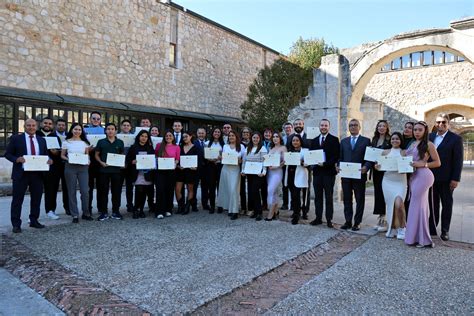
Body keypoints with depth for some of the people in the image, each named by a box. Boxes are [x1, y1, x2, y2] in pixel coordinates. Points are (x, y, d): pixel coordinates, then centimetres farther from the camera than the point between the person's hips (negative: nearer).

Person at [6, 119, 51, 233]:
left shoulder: (42, 140, 11)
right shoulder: (16, 138, 1)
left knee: (36, 198, 10)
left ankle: (34, 221, 24)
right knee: (17, 199, 3)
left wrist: (49, 160, -7)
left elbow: (45, 154, 15)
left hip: (37, 174, 4)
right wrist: (16, 159, -19)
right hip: (21, 174, -3)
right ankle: (16, 224, 13)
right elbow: (8, 154, 1)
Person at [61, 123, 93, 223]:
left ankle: (86, 213, 13)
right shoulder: (66, 142, 5)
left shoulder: (85, 142, 9)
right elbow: (62, 155, 9)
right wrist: (68, 159, -11)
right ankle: (75, 215, 12)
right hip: (70, 168, -1)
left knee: (85, 191, -4)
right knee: (72, 192, 3)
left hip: (83, 167, 1)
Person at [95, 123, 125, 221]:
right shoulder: (101, 142, 6)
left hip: (116, 169, 1)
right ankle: (104, 212, 12)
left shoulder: (120, 142, 8)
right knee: (103, 191, 3)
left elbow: (122, 155, 14)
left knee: (116, 191, 4)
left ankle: (115, 211, 14)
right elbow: (97, 155, 8)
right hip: (104, 169, -1)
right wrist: (101, 162, -9)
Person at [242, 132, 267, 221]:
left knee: (255, 192, -11)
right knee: (250, 192, 5)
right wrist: (243, 170, 7)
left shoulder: (262, 148, -2)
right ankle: (255, 211, 17)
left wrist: (263, 172, -18)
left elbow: (264, 161, -8)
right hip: (249, 174, 6)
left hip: (258, 174, -6)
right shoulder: (247, 148, 16)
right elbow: (244, 160, 17)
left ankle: (259, 213, -1)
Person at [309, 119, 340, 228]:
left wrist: (325, 164, -18)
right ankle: (318, 218, 17)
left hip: (329, 171, -4)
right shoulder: (314, 141, 14)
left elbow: (336, 156, -8)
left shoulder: (334, 140, -1)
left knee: (329, 197, 3)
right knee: (318, 197, 9)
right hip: (317, 171, 4)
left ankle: (329, 219, 11)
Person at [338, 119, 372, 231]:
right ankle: (348, 221, 18)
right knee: (347, 199, 8)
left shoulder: (366, 141, 3)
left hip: (359, 175, -3)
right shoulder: (344, 141, 14)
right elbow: (340, 157, 13)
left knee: (360, 200, 6)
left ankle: (357, 222, 15)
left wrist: (366, 167, -20)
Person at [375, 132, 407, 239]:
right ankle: (391, 229, 18)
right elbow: (380, 165, 13)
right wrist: (377, 166, -8)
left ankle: (401, 228, 3)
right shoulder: (385, 152, 9)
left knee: (398, 204, -17)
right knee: (390, 205, 3)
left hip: (400, 181, -2)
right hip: (388, 181, 2)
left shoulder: (404, 152, 4)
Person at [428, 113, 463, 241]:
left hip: (446, 179, -3)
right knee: (433, 204, 10)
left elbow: (458, 161, -8)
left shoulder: (456, 139, -5)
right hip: (432, 177, 3)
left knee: (447, 205, 9)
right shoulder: (430, 137, 8)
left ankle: (445, 231, 18)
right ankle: (432, 228, 19)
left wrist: (456, 179, -12)